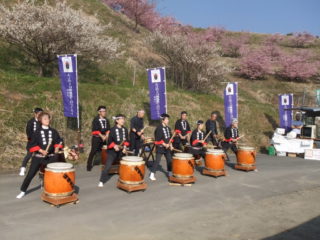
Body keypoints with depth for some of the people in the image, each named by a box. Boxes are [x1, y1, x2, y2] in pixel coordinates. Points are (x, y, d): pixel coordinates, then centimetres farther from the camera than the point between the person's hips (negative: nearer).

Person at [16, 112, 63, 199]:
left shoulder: (53, 131, 4)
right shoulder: (37, 132, -3)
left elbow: (59, 141, 13)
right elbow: (32, 144, -6)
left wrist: (57, 147, -7)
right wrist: (41, 150, -19)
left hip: (51, 157, 2)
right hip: (38, 157, -2)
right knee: (30, 174, 1)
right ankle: (23, 191, 18)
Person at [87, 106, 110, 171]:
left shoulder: (106, 120, 10)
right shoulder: (96, 119, -6)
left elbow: (108, 129, 6)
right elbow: (95, 130, -14)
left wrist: (106, 135, -11)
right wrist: (102, 136, -18)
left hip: (104, 138, 5)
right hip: (96, 138, -5)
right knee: (93, 151, -6)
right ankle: (89, 165, 3)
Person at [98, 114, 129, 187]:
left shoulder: (125, 129, 6)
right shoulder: (113, 129, -9)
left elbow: (127, 140, 8)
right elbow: (110, 140, -10)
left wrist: (125, 147, -6)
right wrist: (114, 146, -25)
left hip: (122, 150, 5)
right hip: (112, 151, -5)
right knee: (108, 166, -8)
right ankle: (101, 181, 1)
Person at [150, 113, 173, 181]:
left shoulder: (168, 128, 8)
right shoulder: (159, 128, -15)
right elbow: (158, 139, -19)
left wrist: (170, 145, 4)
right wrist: (164, 144, -21)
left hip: (167, 147, 7)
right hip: (160, 147, -7)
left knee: (169, 160, 12)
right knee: (157, 161, -5)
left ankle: (170, 173, 28)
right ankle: (152, 174, 3)